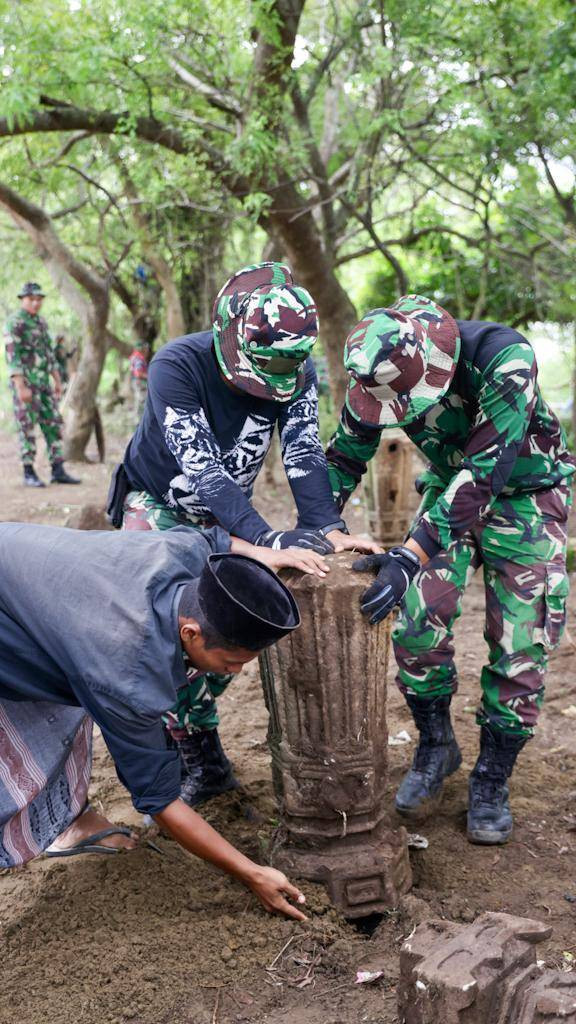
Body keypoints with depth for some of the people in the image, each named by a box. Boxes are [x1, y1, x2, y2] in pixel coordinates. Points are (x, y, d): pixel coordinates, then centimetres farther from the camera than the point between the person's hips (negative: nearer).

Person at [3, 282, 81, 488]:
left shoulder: (41, 322, 15)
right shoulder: (14, 323, -9)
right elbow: (13, 357, -16)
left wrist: (57, 380, 15)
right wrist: (20, 387, -22)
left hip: (44, 383, 8)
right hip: (25, 383, -8)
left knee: (54, 424, 4)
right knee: (27, 428, -4)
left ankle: (58, 471, 7)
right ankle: (29, 473, 2)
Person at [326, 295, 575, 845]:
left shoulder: (504, 358, -36)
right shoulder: (383, 372, -20)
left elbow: (484, 471, -40)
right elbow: (345, 456, -7)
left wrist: (411, 556, -48)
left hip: (524, 494, -3)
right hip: (450, 489, 4)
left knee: (520, 645, -6)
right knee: (417, 624, -9)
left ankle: (492, 778, 13)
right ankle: (436, 746, 15)